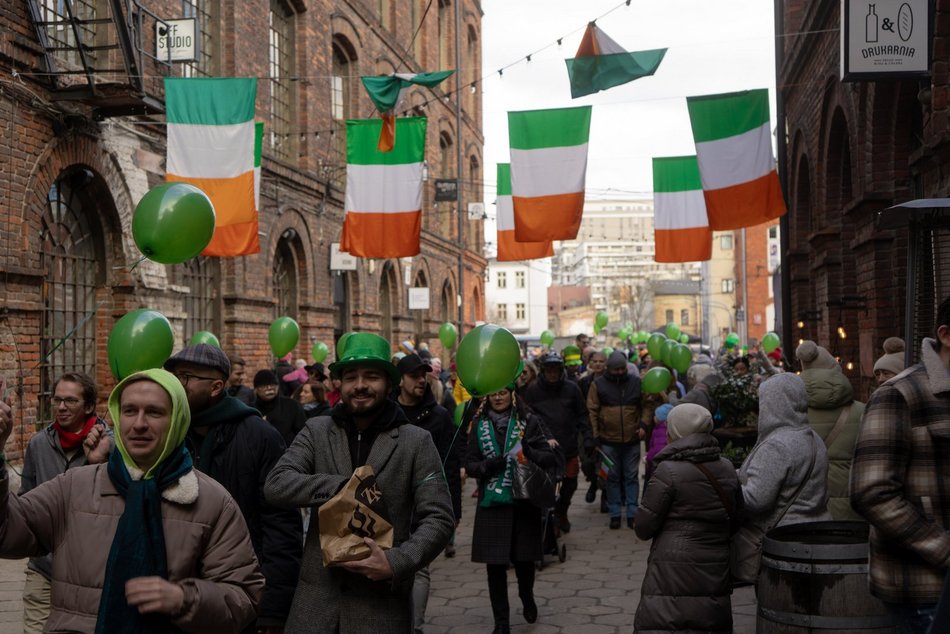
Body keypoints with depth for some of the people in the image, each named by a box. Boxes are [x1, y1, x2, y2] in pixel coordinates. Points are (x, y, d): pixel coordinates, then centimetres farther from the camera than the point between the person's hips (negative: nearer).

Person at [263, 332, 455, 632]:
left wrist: (397, 562, -19)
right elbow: (275, 484, -7)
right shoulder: (316, 431, 5)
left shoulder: (416, 442, -1)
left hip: (382, 601, -1)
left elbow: (439, 518, -4)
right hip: (317, 596, 2)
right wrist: (343, 485, -17)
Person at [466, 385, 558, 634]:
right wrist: (487, 466, -16)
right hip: (491, 504, 1)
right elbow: (469, 465, 5)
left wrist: (530, 453, -22)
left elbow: (550, 458, -2)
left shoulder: (528, 422, 0)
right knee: (495, 564, 0)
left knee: (523, 558, 7)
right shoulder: (480, 425, 5)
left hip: (523, 503, -1)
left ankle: (527, 598, 39)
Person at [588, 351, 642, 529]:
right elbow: (592, 410, 0)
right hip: (609, 440, -1)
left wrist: (643, 425, -5)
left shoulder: (636, 382, 2)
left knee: (631, 477, 7)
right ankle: (614, 514, 16)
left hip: (632, 440, 1)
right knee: (612, 477, 8)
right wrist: (595, 435, -3)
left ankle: (632, 513, 12)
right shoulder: (598, 384, -1)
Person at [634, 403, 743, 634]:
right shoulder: (727, 469, 5)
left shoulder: (669, 471, -13)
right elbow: (735, 523, 12)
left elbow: (643, 528, -9)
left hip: (673, 574, -6)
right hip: (715, 577, 6)